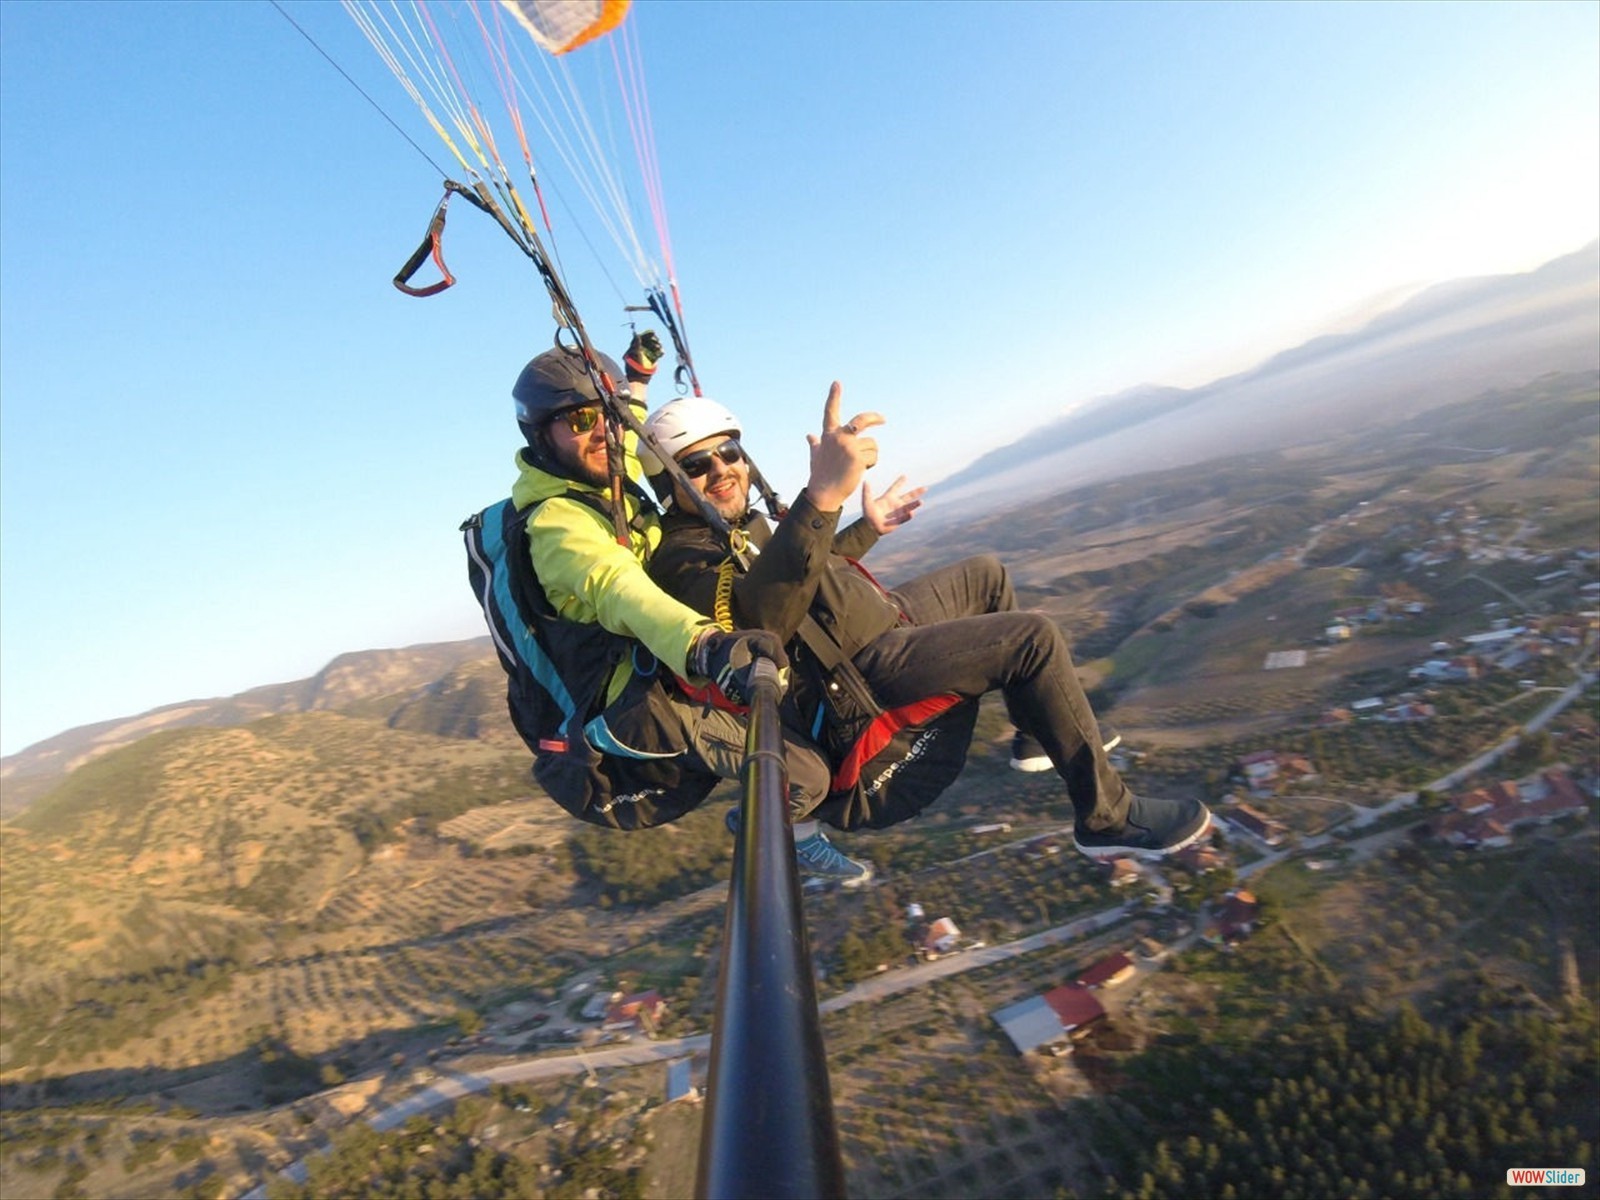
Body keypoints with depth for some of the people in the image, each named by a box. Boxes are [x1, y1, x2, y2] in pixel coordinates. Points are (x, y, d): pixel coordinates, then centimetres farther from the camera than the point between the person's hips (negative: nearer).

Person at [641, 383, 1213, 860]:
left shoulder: (741, 522, 11)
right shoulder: (680, 559, -20)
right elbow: (759, 616, -42)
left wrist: (866, 529, 24)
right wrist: (822, 496, -53)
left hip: (881, 618, 11)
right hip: (861, 672, -10)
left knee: (986, 574, 24)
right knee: (1033, 638, -18)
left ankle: (1037, 734, 31)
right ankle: (1108, 818, 2)